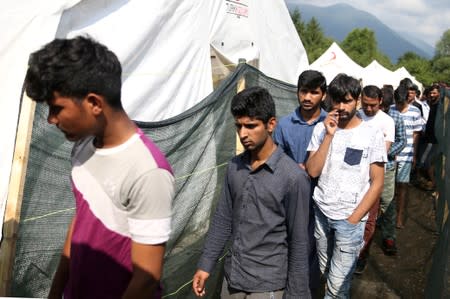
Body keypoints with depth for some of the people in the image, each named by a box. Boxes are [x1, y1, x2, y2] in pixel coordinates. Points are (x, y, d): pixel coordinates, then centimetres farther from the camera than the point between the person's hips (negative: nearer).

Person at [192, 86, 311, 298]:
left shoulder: (293, 177, -17)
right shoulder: (234, 167, 0)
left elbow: (298, 243, -12)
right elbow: (223, 220, 8)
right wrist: (205, 265, 8)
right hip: (231, 277, 5)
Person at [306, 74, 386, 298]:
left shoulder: (372, 135, -7)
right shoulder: (321, 129, 1)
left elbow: (377, 183, -5)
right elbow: (313, 171, -7)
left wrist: (353, 220, -9)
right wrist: (329, 135, -15)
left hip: (350, 218, -3)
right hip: (321, 212, 3)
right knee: (325, 273, 16)